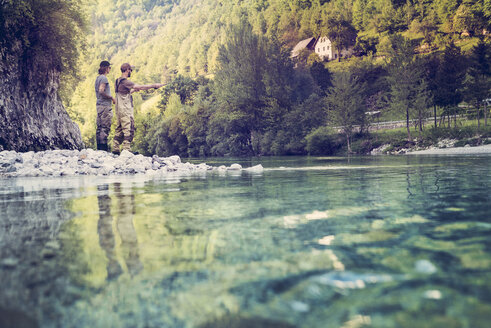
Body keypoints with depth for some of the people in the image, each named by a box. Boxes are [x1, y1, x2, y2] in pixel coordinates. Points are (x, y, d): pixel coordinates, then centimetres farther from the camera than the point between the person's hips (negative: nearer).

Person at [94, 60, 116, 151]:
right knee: (105, 127, -9)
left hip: (99, 105, 10)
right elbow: (101, 91, -21)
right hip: (105, 105, -10)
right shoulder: (103, 78, -11)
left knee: (100, 127, 10)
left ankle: (99, 147, 13)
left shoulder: (98, 78, 18)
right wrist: (111, 97, -11)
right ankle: (104, 148, -9)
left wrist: (110, 98, 19)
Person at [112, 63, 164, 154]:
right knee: (129, 130, -7)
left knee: (120, 130, 13)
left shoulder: (117, 81, 14)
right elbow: (141, 87, -19)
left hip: (119, 110, 10)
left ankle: (115, 149, 15)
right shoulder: (125, 82, -16)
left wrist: (133, 90, 24)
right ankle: (126, 150, -8)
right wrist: (154, 85, -14)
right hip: (126, 111, -10)